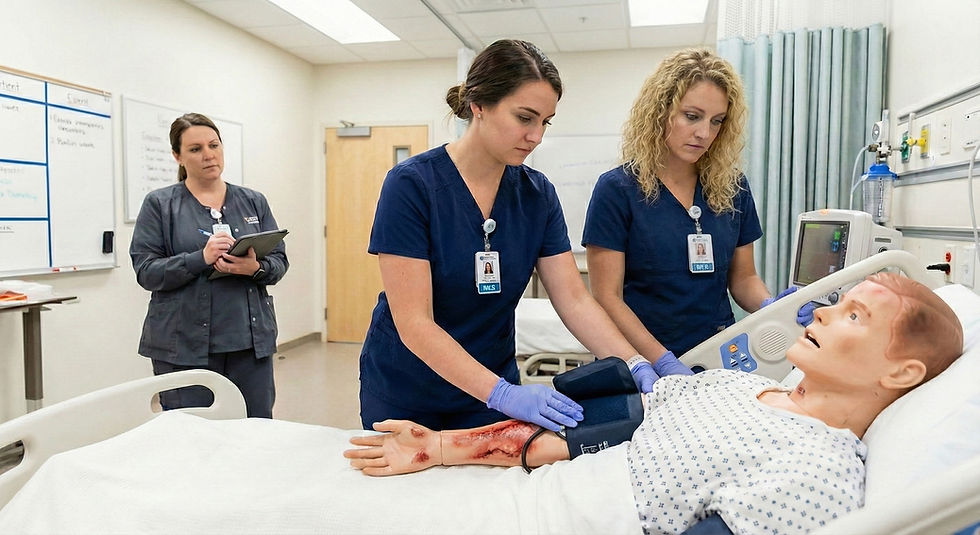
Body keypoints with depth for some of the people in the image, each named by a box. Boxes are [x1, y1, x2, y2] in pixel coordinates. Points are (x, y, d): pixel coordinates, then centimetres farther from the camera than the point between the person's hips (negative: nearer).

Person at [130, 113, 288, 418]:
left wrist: (256, 268, -15)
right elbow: (147, 271, -5)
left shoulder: (253, 201, 10)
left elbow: (279, 261, 8)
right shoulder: (159, 204, 3)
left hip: (251, 340, 3)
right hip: (185, 345, -2)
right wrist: (202, 258, -20)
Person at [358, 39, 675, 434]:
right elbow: (413, 323, -24)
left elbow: (574, 300, -7)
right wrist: (505, 394, -32)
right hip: (404, 398, -3)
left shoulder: (538, 195, -5)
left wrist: (638, 370, -22)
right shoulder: (411, 184, -20)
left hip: (490, 395, 4)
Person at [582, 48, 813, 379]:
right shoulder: (617, 190, -6)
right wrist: (666, 364, -18)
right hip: (644, 367, -3)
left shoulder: (732, 188, 7)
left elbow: (742, 277, 14)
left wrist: (770, 307, -7)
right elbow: (607, 297, -9)